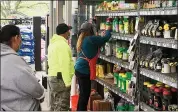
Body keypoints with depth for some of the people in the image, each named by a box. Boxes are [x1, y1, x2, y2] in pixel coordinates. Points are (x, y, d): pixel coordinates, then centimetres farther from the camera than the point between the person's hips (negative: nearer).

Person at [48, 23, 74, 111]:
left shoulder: (53, 43, 16)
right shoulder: (62, 44, -15)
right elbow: (65, 65, -22)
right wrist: (68, 82, -20)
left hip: (52, 76, 10)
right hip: (60, 78, -10)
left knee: (55, 106, 15)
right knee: (62, 107, -7)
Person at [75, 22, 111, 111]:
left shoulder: (82, 40, 14)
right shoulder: (91, 39, -13)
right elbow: (106, 38, -8)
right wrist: (108, 31, 11)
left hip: (80, 69, 9)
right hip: (84, 70, -9)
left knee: (83, 93, 17)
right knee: (85, 94, -4)